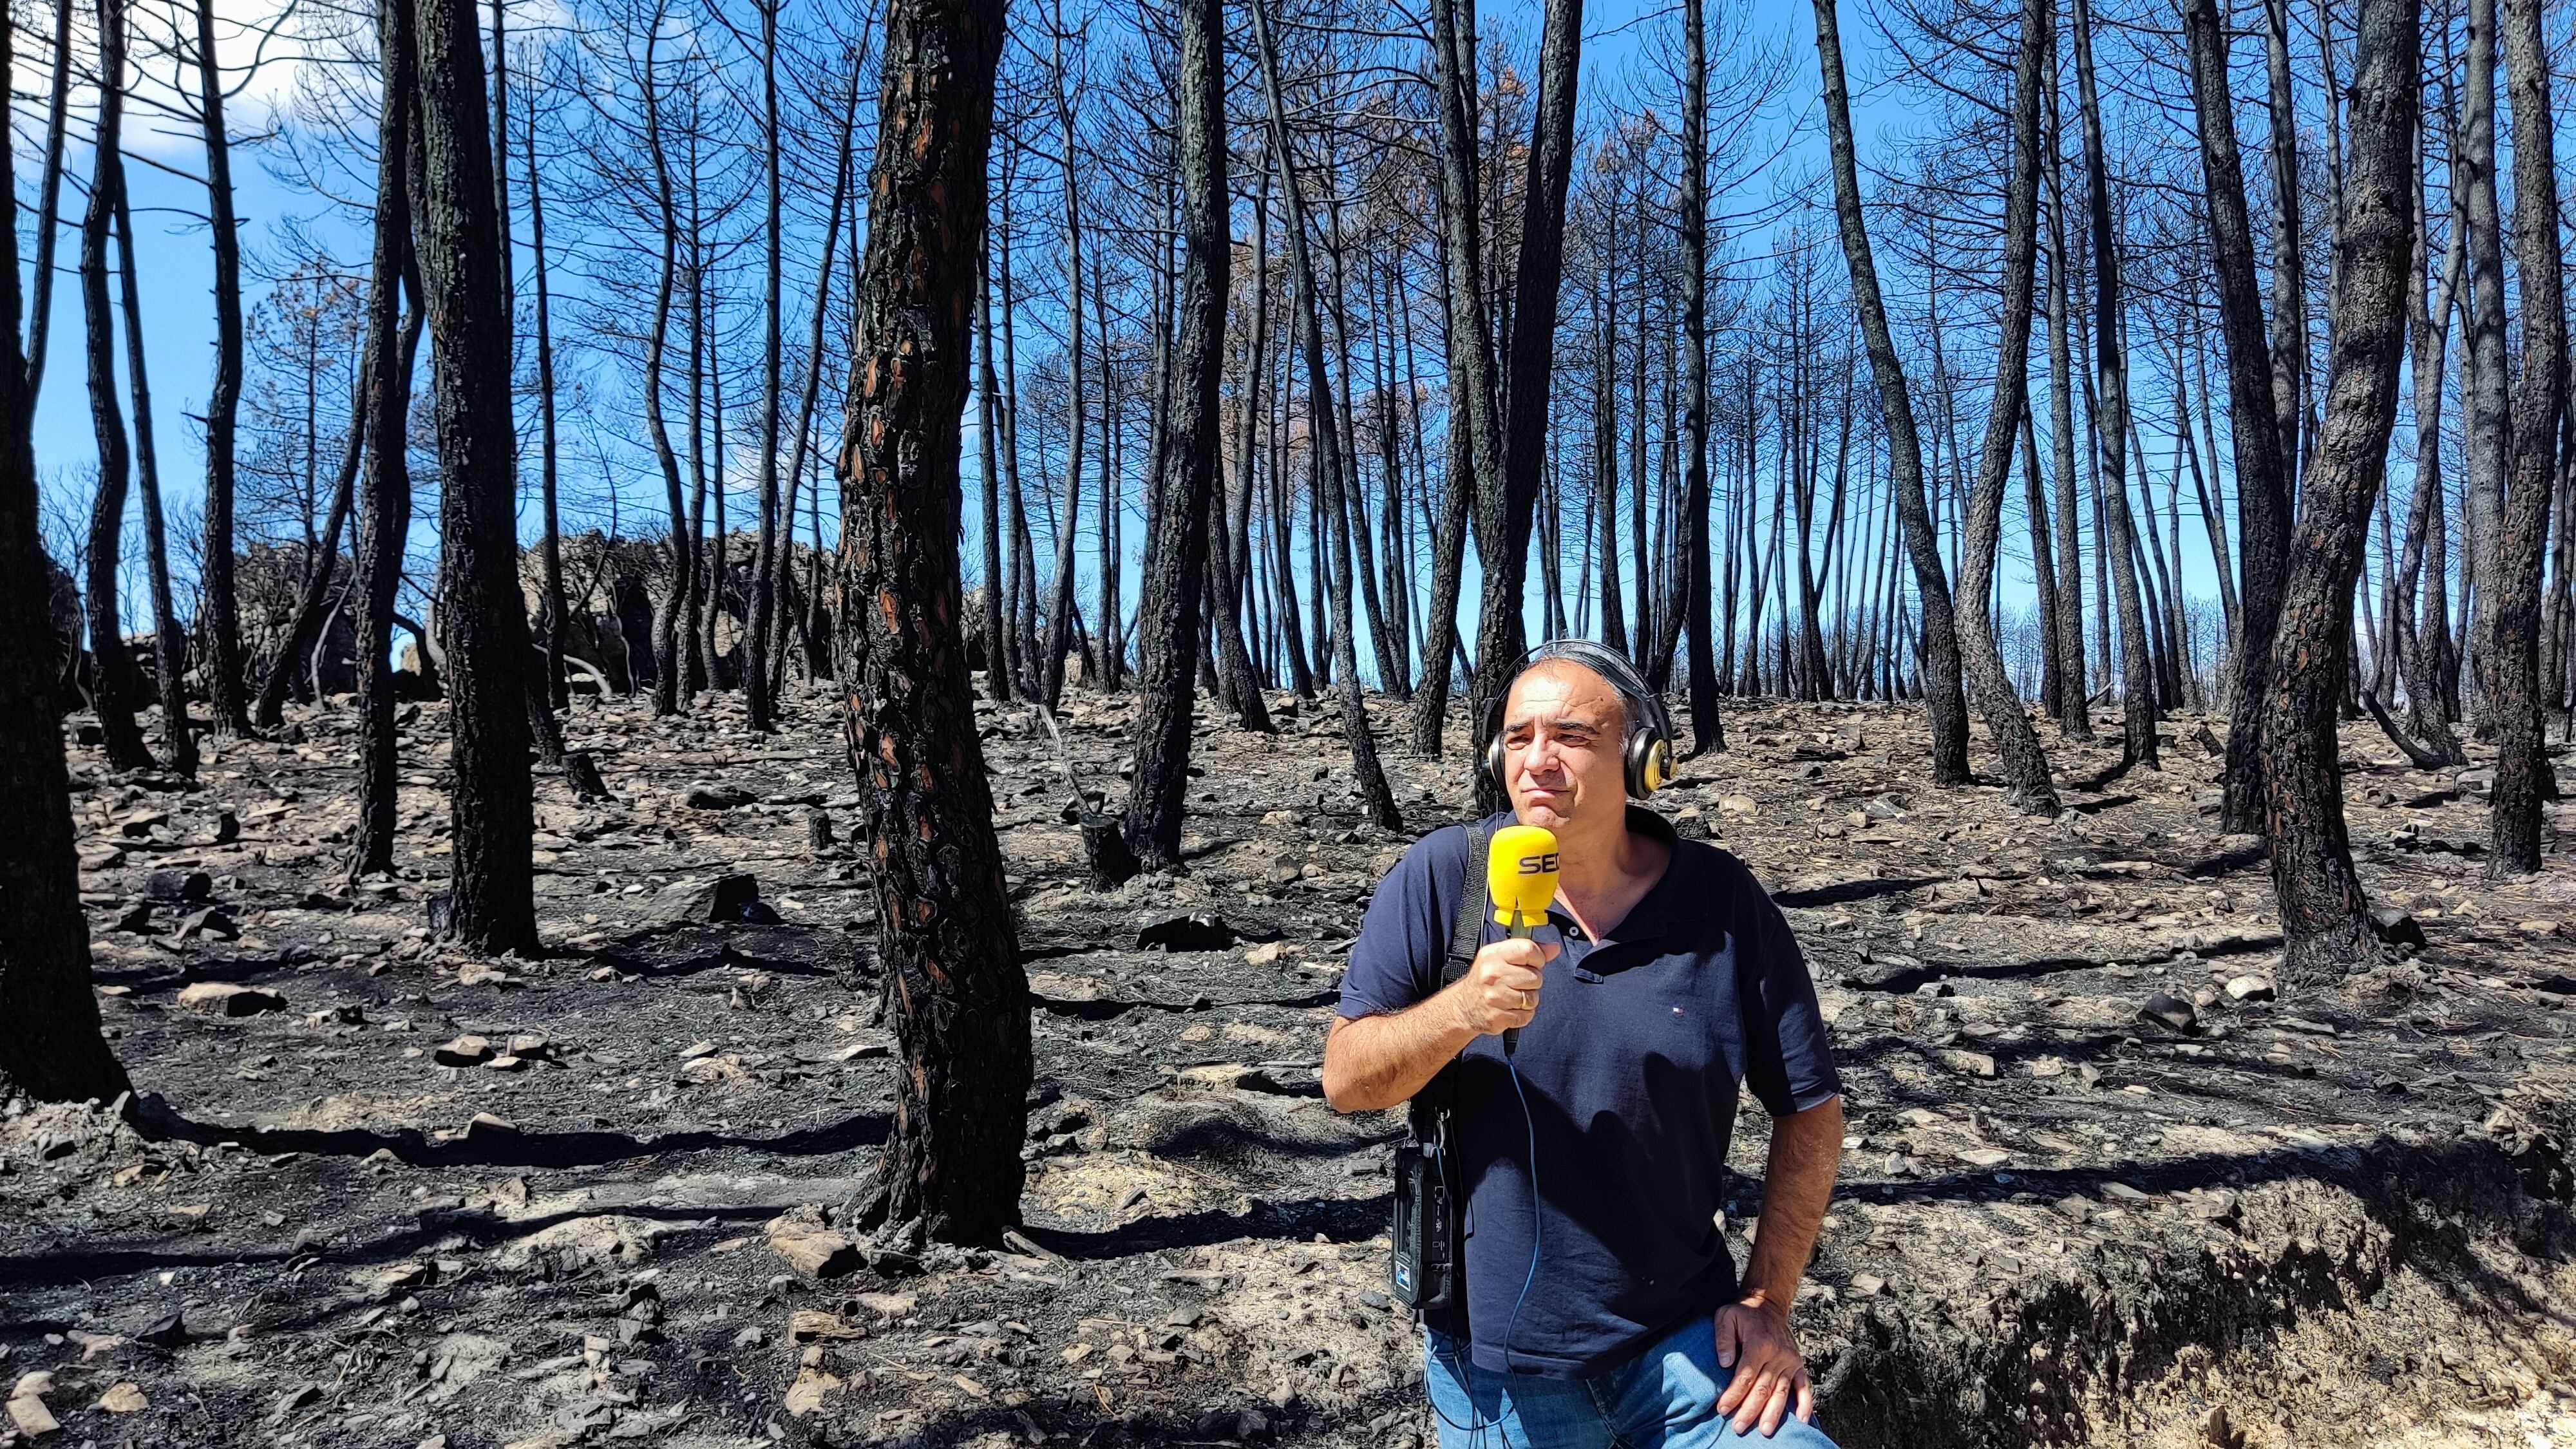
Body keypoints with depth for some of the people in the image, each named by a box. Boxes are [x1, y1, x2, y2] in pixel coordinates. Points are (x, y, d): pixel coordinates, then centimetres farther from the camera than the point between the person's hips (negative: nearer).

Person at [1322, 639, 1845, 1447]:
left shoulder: (1724, 903, -8)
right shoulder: (1440, 879, -10)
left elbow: (1809, 1107, 1)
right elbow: (1344, 1079, -10)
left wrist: (1768, 1301, -2)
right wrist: (1461, 1010, -28)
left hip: (1685, 1342, 1)